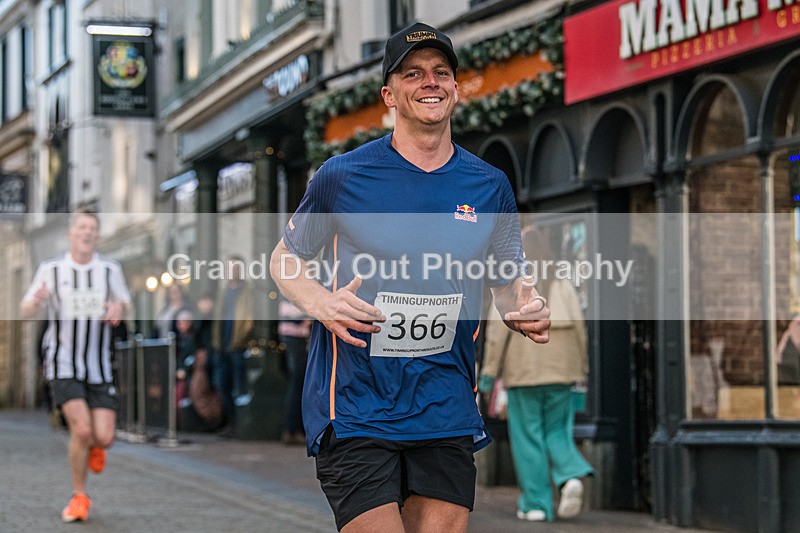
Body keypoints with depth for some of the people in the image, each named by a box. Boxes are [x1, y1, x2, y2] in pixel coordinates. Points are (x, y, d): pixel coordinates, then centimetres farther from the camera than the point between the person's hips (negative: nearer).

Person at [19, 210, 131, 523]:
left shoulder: (110, 270, 4)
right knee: (81, 429, -18)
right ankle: (79, 497, 2)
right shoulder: (51, 270, 0)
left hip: (99, 368, 2)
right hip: (62, 365, -2)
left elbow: (125, 304, 15)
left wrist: (119, 308, -10)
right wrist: (36, 300, -27)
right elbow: (25, 313, -2)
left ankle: (94, 447, 33)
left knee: (104, 437, -7)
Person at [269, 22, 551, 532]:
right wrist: (321, 304, -11)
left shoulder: (489, 185, 7)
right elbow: (285, 258, 9)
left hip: (448, 413, 3)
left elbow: (510, 281, 18)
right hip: (354, 413, -3)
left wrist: (528, 309, -6)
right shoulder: (342, 176, -2)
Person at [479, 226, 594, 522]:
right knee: (556, 432, 13)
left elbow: (498, 328, -9)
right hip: (559, 369, 3)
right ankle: (571, 476, -15)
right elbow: (578, 326, 2)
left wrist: (489, 372, -6)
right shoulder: (562, 282, 6)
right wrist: (581, 369, 9)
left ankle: (536, 504, 2)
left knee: (528, 437, 4)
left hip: (524, 371, -3)